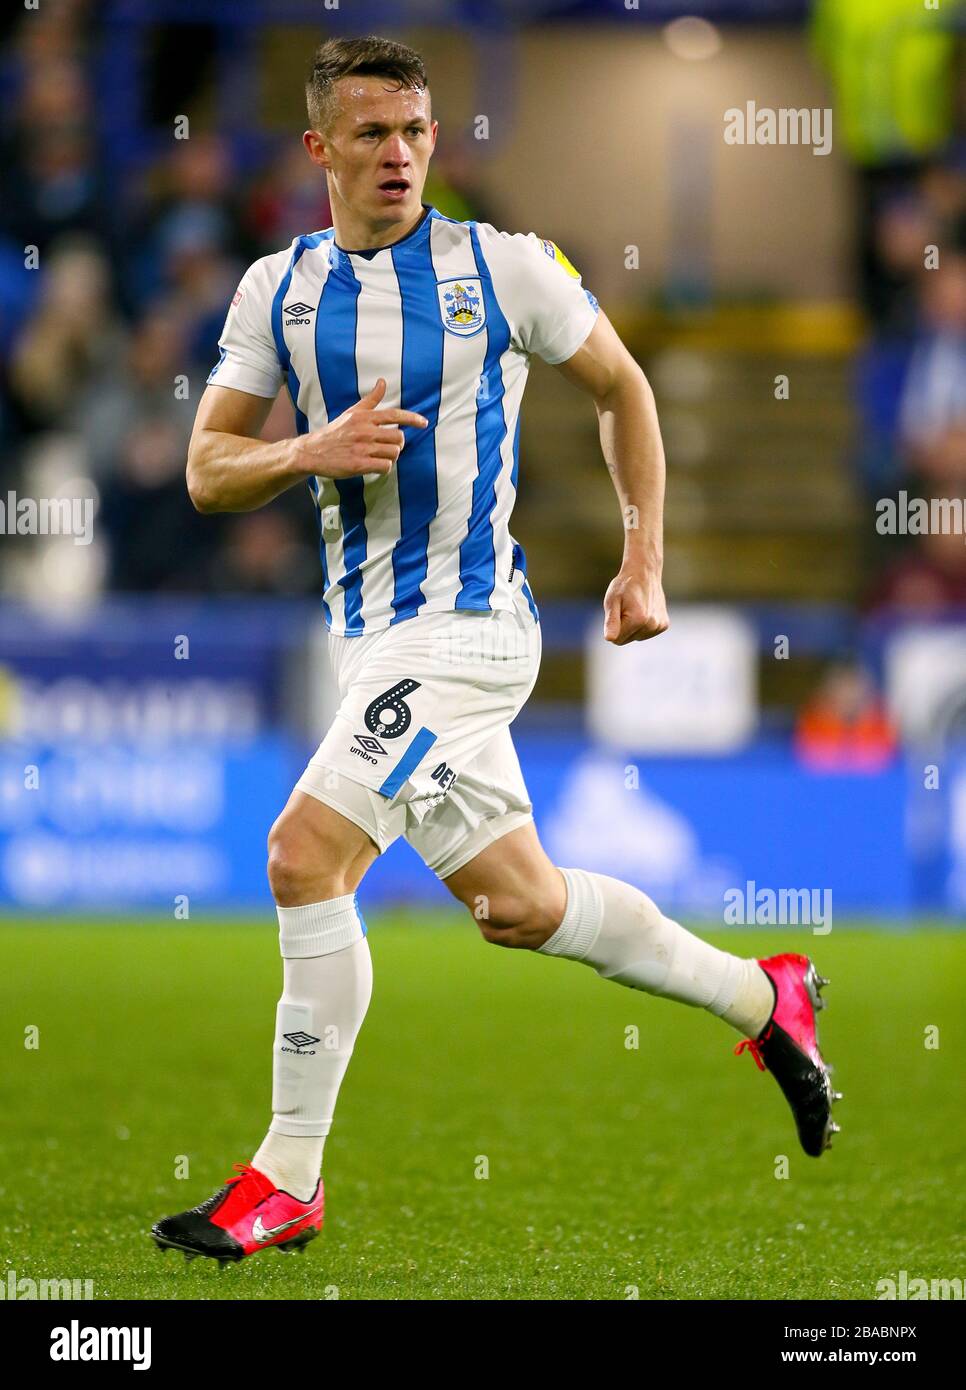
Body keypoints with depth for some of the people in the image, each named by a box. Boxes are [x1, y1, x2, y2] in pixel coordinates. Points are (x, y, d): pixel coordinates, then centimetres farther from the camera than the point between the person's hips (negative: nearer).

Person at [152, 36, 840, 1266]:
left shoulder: (504, 268, -4)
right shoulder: (278, 290, 7)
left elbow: (621, 388, 10)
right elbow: (206, 472, 8)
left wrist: (643, 561, 7)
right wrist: (312, 452, -12)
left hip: (465, 621, -6)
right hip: (367, 636, 6)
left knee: (305, 855, -18)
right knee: (519, 905, 11)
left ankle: (286, 1180, -10)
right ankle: (761, 999, 31)